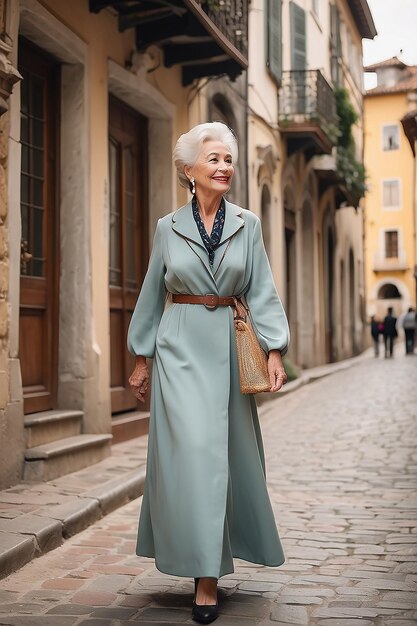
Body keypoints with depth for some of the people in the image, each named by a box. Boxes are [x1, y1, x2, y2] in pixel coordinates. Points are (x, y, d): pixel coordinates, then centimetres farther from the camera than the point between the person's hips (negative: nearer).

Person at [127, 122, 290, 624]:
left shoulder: (247, 225, 6)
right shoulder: (168, 228, 5)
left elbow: (262, 291, 2)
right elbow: (152, 295, 10)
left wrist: (274, 349, -9)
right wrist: (141, 357, 8)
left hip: (229, 347, 2)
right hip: (181, 346, -2)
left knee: (231, 449, 6)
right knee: (194, 448, -10)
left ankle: (212, 559, 28)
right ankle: (205, 578, -4)